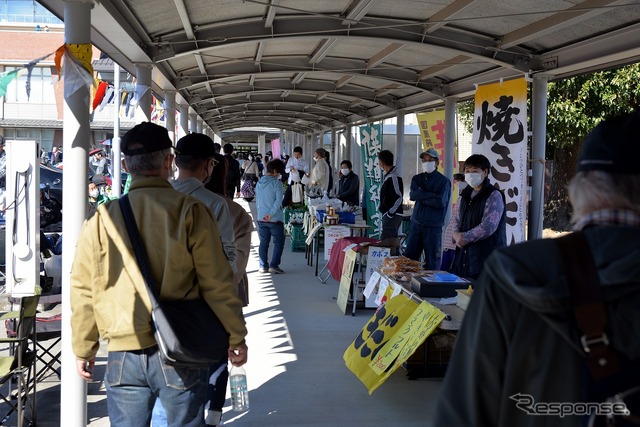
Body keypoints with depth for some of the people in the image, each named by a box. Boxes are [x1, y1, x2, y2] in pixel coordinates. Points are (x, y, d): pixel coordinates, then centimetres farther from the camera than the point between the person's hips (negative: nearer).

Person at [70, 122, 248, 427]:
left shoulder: (102, 218, -1)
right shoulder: (190, 212, -7)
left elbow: (83, 289, 3)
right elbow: (217, 283, -8)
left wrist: (83, 349, 14)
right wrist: (236, 337, 3)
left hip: (123, 356, 2)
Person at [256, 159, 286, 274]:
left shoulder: (259, 182, 9)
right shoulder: (276, 183, -11)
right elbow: (279, 200, -19)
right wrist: (271, 213, -17)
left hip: (261, 218, 6)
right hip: (275, 219, -6)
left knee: (264, 242, 12)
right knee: (279, 241, 5)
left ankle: (263, 266, 13)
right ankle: (274, 265, -1)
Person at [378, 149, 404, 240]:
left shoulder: (394, 177, -17)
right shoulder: (387, 176, 15)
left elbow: (398, 198, -21)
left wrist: (390, 213, -18)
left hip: (392, 216, -10)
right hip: (389, 215, 10)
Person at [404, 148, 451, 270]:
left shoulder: (444, 181, -2)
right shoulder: (417, 179, 12)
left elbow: (441, 202, -15)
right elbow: (412, 195, -5)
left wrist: (421, 197, -6)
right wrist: (432, 195, -12)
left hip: (433, 227, -4)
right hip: (416, 224, 4)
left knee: (431, 263, 1)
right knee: (408, 258, 3)